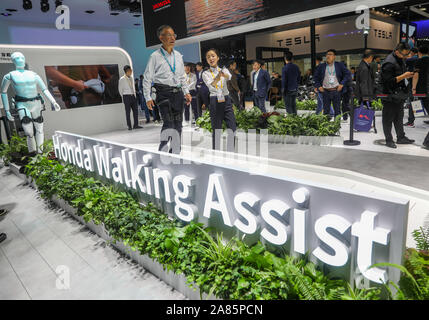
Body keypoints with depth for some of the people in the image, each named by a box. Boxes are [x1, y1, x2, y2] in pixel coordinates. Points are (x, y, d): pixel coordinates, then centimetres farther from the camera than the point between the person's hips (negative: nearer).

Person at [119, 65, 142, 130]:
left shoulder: (131, 77, 11)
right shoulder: (122, 79, -6)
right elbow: (120, 89, 2)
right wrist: (123, 97, 8)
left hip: (133, 96, 6)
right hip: (127, 96, -6)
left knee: (135, 110, 2)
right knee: (128, 112, -2)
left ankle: (136, 125, 8)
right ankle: (129, 126, 4)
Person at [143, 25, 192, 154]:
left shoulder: (178, 55, 15)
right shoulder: (155, 56, -2)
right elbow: (147, 78, -1)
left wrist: (186, 92, 13)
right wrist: (148, 98, -6)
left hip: (178, 92, 6)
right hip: (163, 93, -5)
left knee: (178, 123, 5)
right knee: (168, 122, -17)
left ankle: (176, 152, 16)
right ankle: (163, 152, -7)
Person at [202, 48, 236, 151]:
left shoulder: (224, 70, 9)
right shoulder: (206, 73, 3)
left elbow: (229, 77, -16)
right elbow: (211, 86, -17)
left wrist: (224, 74, -40)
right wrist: (217, 78, -37)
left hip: (226, 100, 2)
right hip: (215, 101, -2)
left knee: (232, 128, -1)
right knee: (216, 129, 1)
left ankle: (231, 152, 13)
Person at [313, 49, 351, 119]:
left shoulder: (340, 65, 6)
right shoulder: (321, 66, 8)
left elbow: (347, 74, 8)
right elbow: (316, 76, 14)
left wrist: (342, 84, -4)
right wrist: (318, 86, 2)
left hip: (336, 91, 0)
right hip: (325, 91, 0)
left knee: (337, 110, 4)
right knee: (326, 110, 2)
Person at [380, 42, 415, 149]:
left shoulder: (401, 60, 12)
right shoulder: (389, 63, -18)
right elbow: (389, 81, -23)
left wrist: (408, 75, 5)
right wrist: (403, 76, -21)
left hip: (399, 95, 9)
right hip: (390, 96, -9)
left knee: (399, 117, 16)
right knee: (388, 119, 0)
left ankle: (401, 138, 25)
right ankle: (389, 140, 9)